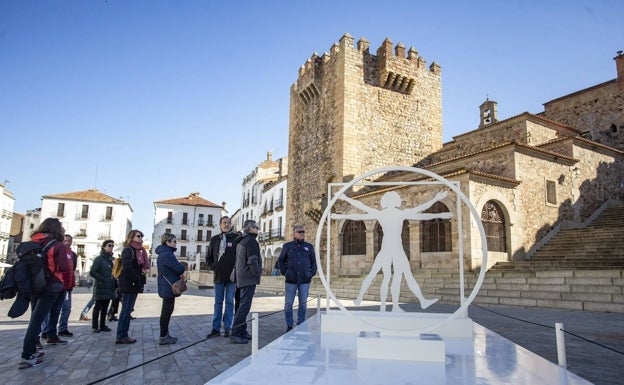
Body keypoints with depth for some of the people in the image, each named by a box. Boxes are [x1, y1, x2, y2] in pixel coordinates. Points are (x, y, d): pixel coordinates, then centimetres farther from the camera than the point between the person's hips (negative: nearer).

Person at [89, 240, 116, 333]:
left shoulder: (110, 259, 15)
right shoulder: (99, 258, -8)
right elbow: (92, 272, -16)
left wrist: (113, 281, 7)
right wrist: (102, 280, -14)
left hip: (109, 288, 7)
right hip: (100, 287, -7)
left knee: (105, 308, 12)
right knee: (98, 307, 1)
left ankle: (102, 325, 19)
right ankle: (94, 326, 9)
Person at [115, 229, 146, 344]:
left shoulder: (137, 251, 17)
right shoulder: (128, 250, -10)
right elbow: (127, 268, -19)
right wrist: (138, 280, -17)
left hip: (132, 284, 9)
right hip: (129, 284, -9)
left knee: (127, 309, 11)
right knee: (126, 309, -5)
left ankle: (123, 335, 16)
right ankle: (121, 336, 1)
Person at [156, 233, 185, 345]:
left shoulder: (163, 253, 14)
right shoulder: (167, 254, -20)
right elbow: (179, 268, -23)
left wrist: (179, 273, -1)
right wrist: (181, 271, 0)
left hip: (166, 287, 11)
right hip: (168, 287, -11)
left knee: (166, 311, 16)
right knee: (167, 311, -3)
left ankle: (165, 335, 24)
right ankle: (163, 337, 4)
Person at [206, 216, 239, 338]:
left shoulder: (237, 238, -2)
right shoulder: (214, 239, 8)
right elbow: (208, 258, 15)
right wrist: (214, 267, 0)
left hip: (232, 276, -3)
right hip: (218, 276, 3)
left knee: (229, 302, 4)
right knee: (218, 302, 9)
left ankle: (227, 328, 11)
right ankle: (216, 328, 16)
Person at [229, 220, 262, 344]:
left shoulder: (241, 241, 17)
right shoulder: (251, 240, -13)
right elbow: (252, 260, -20)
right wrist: (257, 272, -8)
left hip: (242, 277, 10)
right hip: (249, 278, -10)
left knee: (243, 305, 15)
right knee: (244, 305, -8)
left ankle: (242, 332, 22)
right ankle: (235, 334, -7)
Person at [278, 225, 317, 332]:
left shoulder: (309, 247, 8)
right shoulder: (287, 246, 3)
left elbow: (313, 262, 15)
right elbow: (280, 260, 9)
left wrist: (312, 273, 4)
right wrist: (284, 273, 1)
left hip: (305, 280, 1)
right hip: (291, 280, -1)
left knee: (303, 304, 7)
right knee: (288, 304, 1)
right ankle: (289, 325, 13)